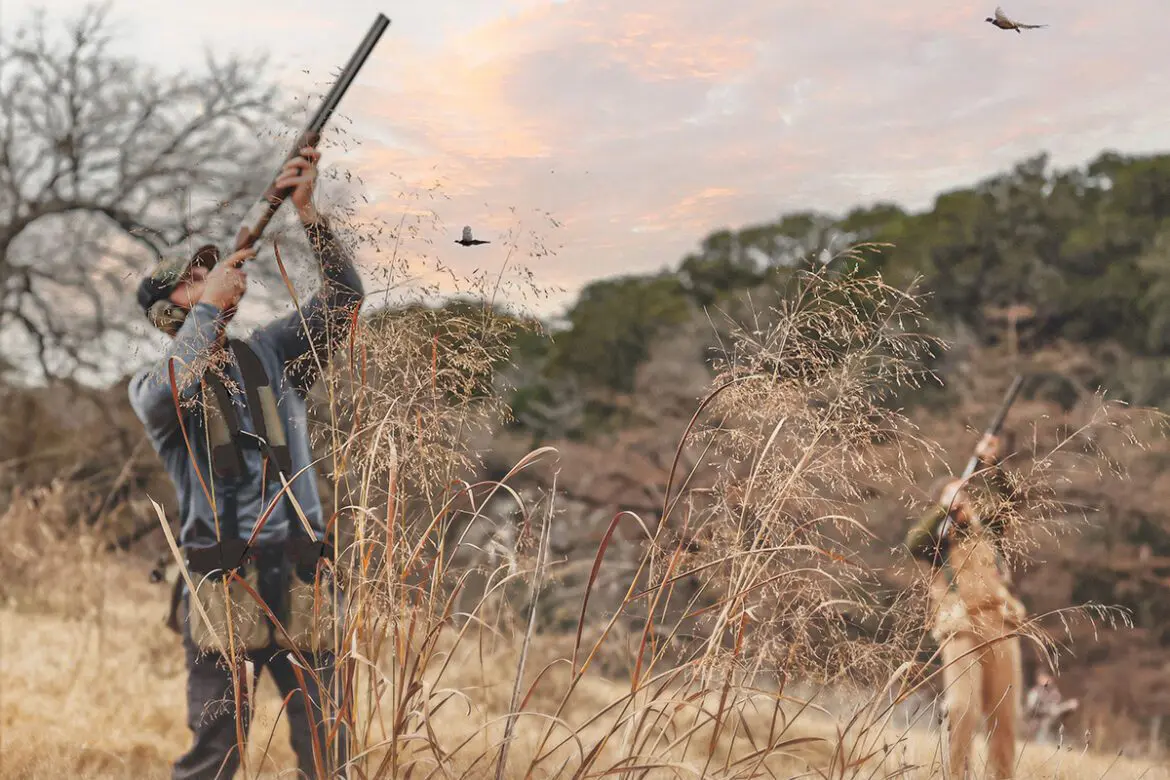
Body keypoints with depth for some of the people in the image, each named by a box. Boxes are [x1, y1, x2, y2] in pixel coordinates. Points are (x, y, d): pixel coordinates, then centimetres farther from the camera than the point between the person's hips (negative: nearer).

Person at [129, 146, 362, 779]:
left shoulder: (271, 353, 13)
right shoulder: (152, 386, 5)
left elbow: (344, 297, 3)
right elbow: (167, 397, -20)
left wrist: (307, 210, -8)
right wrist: (210, 301, -15)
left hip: (299, 576, 3)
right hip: (220, 583, -2)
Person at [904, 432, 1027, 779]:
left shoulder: (986, 528, 19)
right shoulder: (938, 536, 10)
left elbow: (1009, 499, 6)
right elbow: (914, 544, -11)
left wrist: (991, 464, -7)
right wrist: (943, 508, -12)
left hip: (1001, 625, 4)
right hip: (961, 629, -4)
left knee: (1005, 711, 3)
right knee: (962, 709, -14)